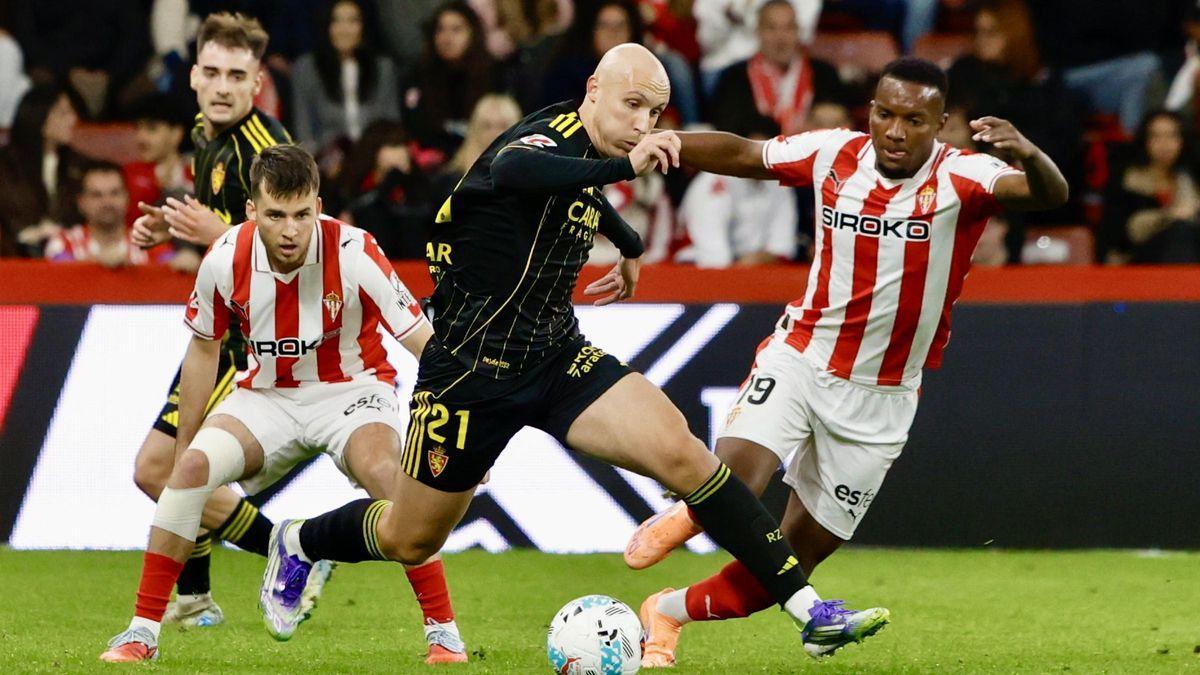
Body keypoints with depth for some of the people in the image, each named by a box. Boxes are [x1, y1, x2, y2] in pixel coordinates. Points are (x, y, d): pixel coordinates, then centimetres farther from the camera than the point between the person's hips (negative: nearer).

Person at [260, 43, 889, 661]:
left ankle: (807, 607, -17)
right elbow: (511, 170, -49)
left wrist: (630, 249, 44)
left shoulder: (589, 152, 4)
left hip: (556, 355, 6)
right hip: (472, 370, -6)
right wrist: (625, 166, -58)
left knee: (679, 452, -16)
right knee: (409, 541, 10)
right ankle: (299, 543, 43)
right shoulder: (549, 138, -21)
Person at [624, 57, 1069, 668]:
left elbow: (1049, 195, -34)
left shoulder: (959, 179, -17)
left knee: (791, 561, 7)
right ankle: (681, 519, 11)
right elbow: (741, 154, 9)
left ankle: (671, 612, 32)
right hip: (798, 359, 0)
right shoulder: (833, 155, -7)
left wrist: (1028, 156, -56)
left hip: (879, 400, 0)